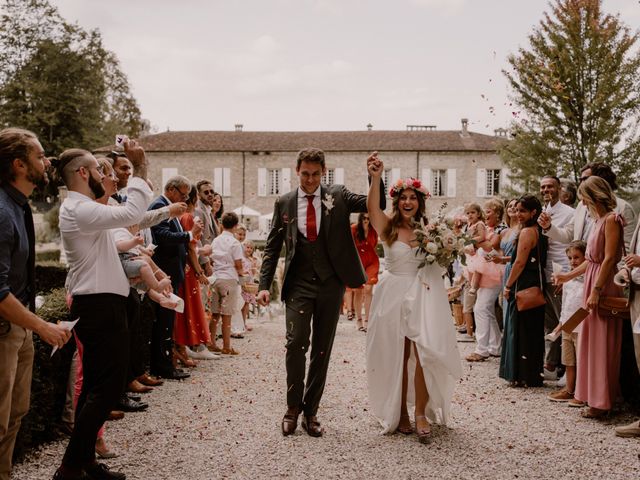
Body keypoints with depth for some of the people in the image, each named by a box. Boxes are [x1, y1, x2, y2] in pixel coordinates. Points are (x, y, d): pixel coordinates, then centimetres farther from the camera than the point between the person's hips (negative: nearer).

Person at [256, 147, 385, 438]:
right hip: (298, 285, -1)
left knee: (322, 349, 6)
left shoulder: (338, 196, 4)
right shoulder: (284, 203, 6)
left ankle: (310, 411, 19)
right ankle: (293, 407, 6)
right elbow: (272, 247, 7)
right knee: (296, 342, -14)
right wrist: (264, 285, -2)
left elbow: (377, 205, -5)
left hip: (330, 284, 1)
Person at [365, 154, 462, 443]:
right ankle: (400, 413, 20)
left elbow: (443, 263, 15)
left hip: (424, 297, 1)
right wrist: (375, 178, -39)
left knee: (424, 353, -10)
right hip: (394, 297, -1)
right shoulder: (388, 227, -2)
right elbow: (372, 208, -24)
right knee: (398, 357, 6)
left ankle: (421, 414, 2)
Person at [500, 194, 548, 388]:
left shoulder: (526, 232, -14)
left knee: (521, 329, -2)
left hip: (524, 285, -9)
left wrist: (508, 285, -12)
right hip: (536, 283, 9)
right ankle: (533, 374, 21)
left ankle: (523, 376, 4)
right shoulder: (539, 231, 13)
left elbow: (520, 262, -18)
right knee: (533, 330, 14)